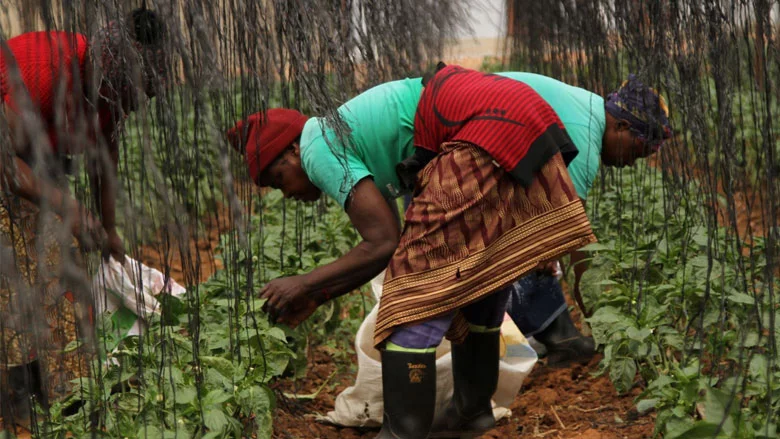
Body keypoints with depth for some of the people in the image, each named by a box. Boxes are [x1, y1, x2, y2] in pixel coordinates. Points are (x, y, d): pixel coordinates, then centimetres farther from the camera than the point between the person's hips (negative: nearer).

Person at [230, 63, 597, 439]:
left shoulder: (318, 147, 1)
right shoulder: (355, 135, 26)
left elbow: (384, 244, -5)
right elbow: (388, 246, 26)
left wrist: (305, 284, 6)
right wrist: (317, 298, 26)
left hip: (489, 141, -10)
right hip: (525, 126, 10)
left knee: (414, 297, -4)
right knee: (482, 271, 25)